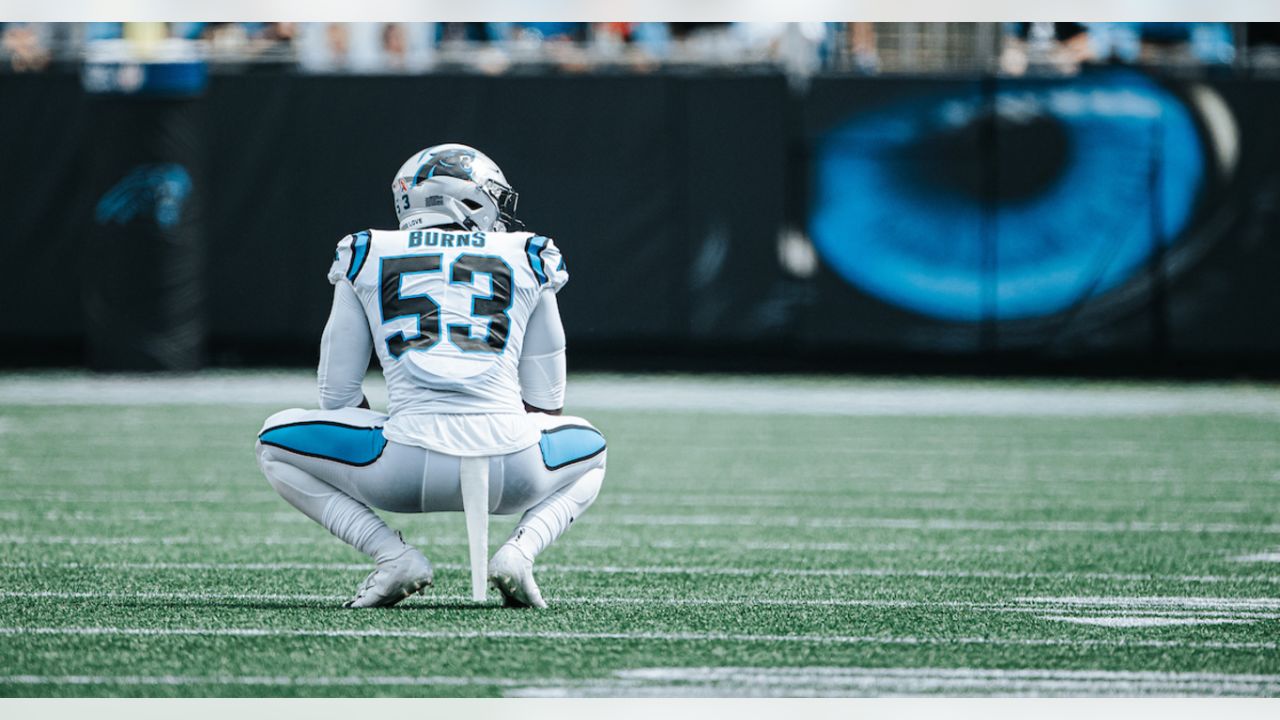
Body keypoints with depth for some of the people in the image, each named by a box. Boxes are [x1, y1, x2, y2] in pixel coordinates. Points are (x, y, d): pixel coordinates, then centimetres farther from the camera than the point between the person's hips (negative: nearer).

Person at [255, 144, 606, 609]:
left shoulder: (367, 256, 17)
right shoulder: (528, 261, 20)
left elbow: (338, 398, 20)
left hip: (411, 466, -1)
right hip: (511, 473, 1)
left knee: (276, 444, 23)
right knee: (589, 451, 36)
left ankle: (393, 555, 3)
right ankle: (519, 550, 5)